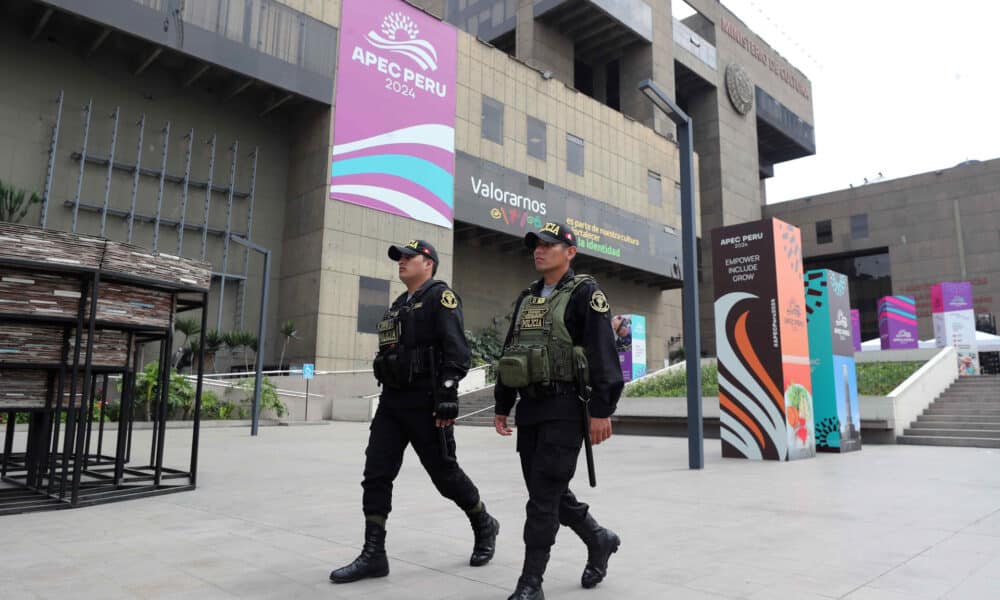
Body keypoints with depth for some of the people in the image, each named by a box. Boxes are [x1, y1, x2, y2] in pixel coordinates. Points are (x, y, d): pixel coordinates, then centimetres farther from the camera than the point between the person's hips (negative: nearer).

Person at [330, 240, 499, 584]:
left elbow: (456, 350, -17)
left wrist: (448, 397, -24)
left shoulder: (440, 296, -7)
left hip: (426, 403, -8)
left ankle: (484, 527, 28)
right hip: (391, 401, 8)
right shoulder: (398, 306, 19)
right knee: (376, 475, 0)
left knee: (445, 474, 4)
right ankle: (373, 555, 7)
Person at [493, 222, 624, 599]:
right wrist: (502, 405, 16)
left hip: (565, 408, -7)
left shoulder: (585, 293, -5)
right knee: (550, 492, 13)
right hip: (529, 408, 7)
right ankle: (599, 540, 36)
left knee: (543, 496, -6)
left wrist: (602, 410, -18)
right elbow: (509, 353, 18)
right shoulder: (526, 298, 16)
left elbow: (603, 354, -12)